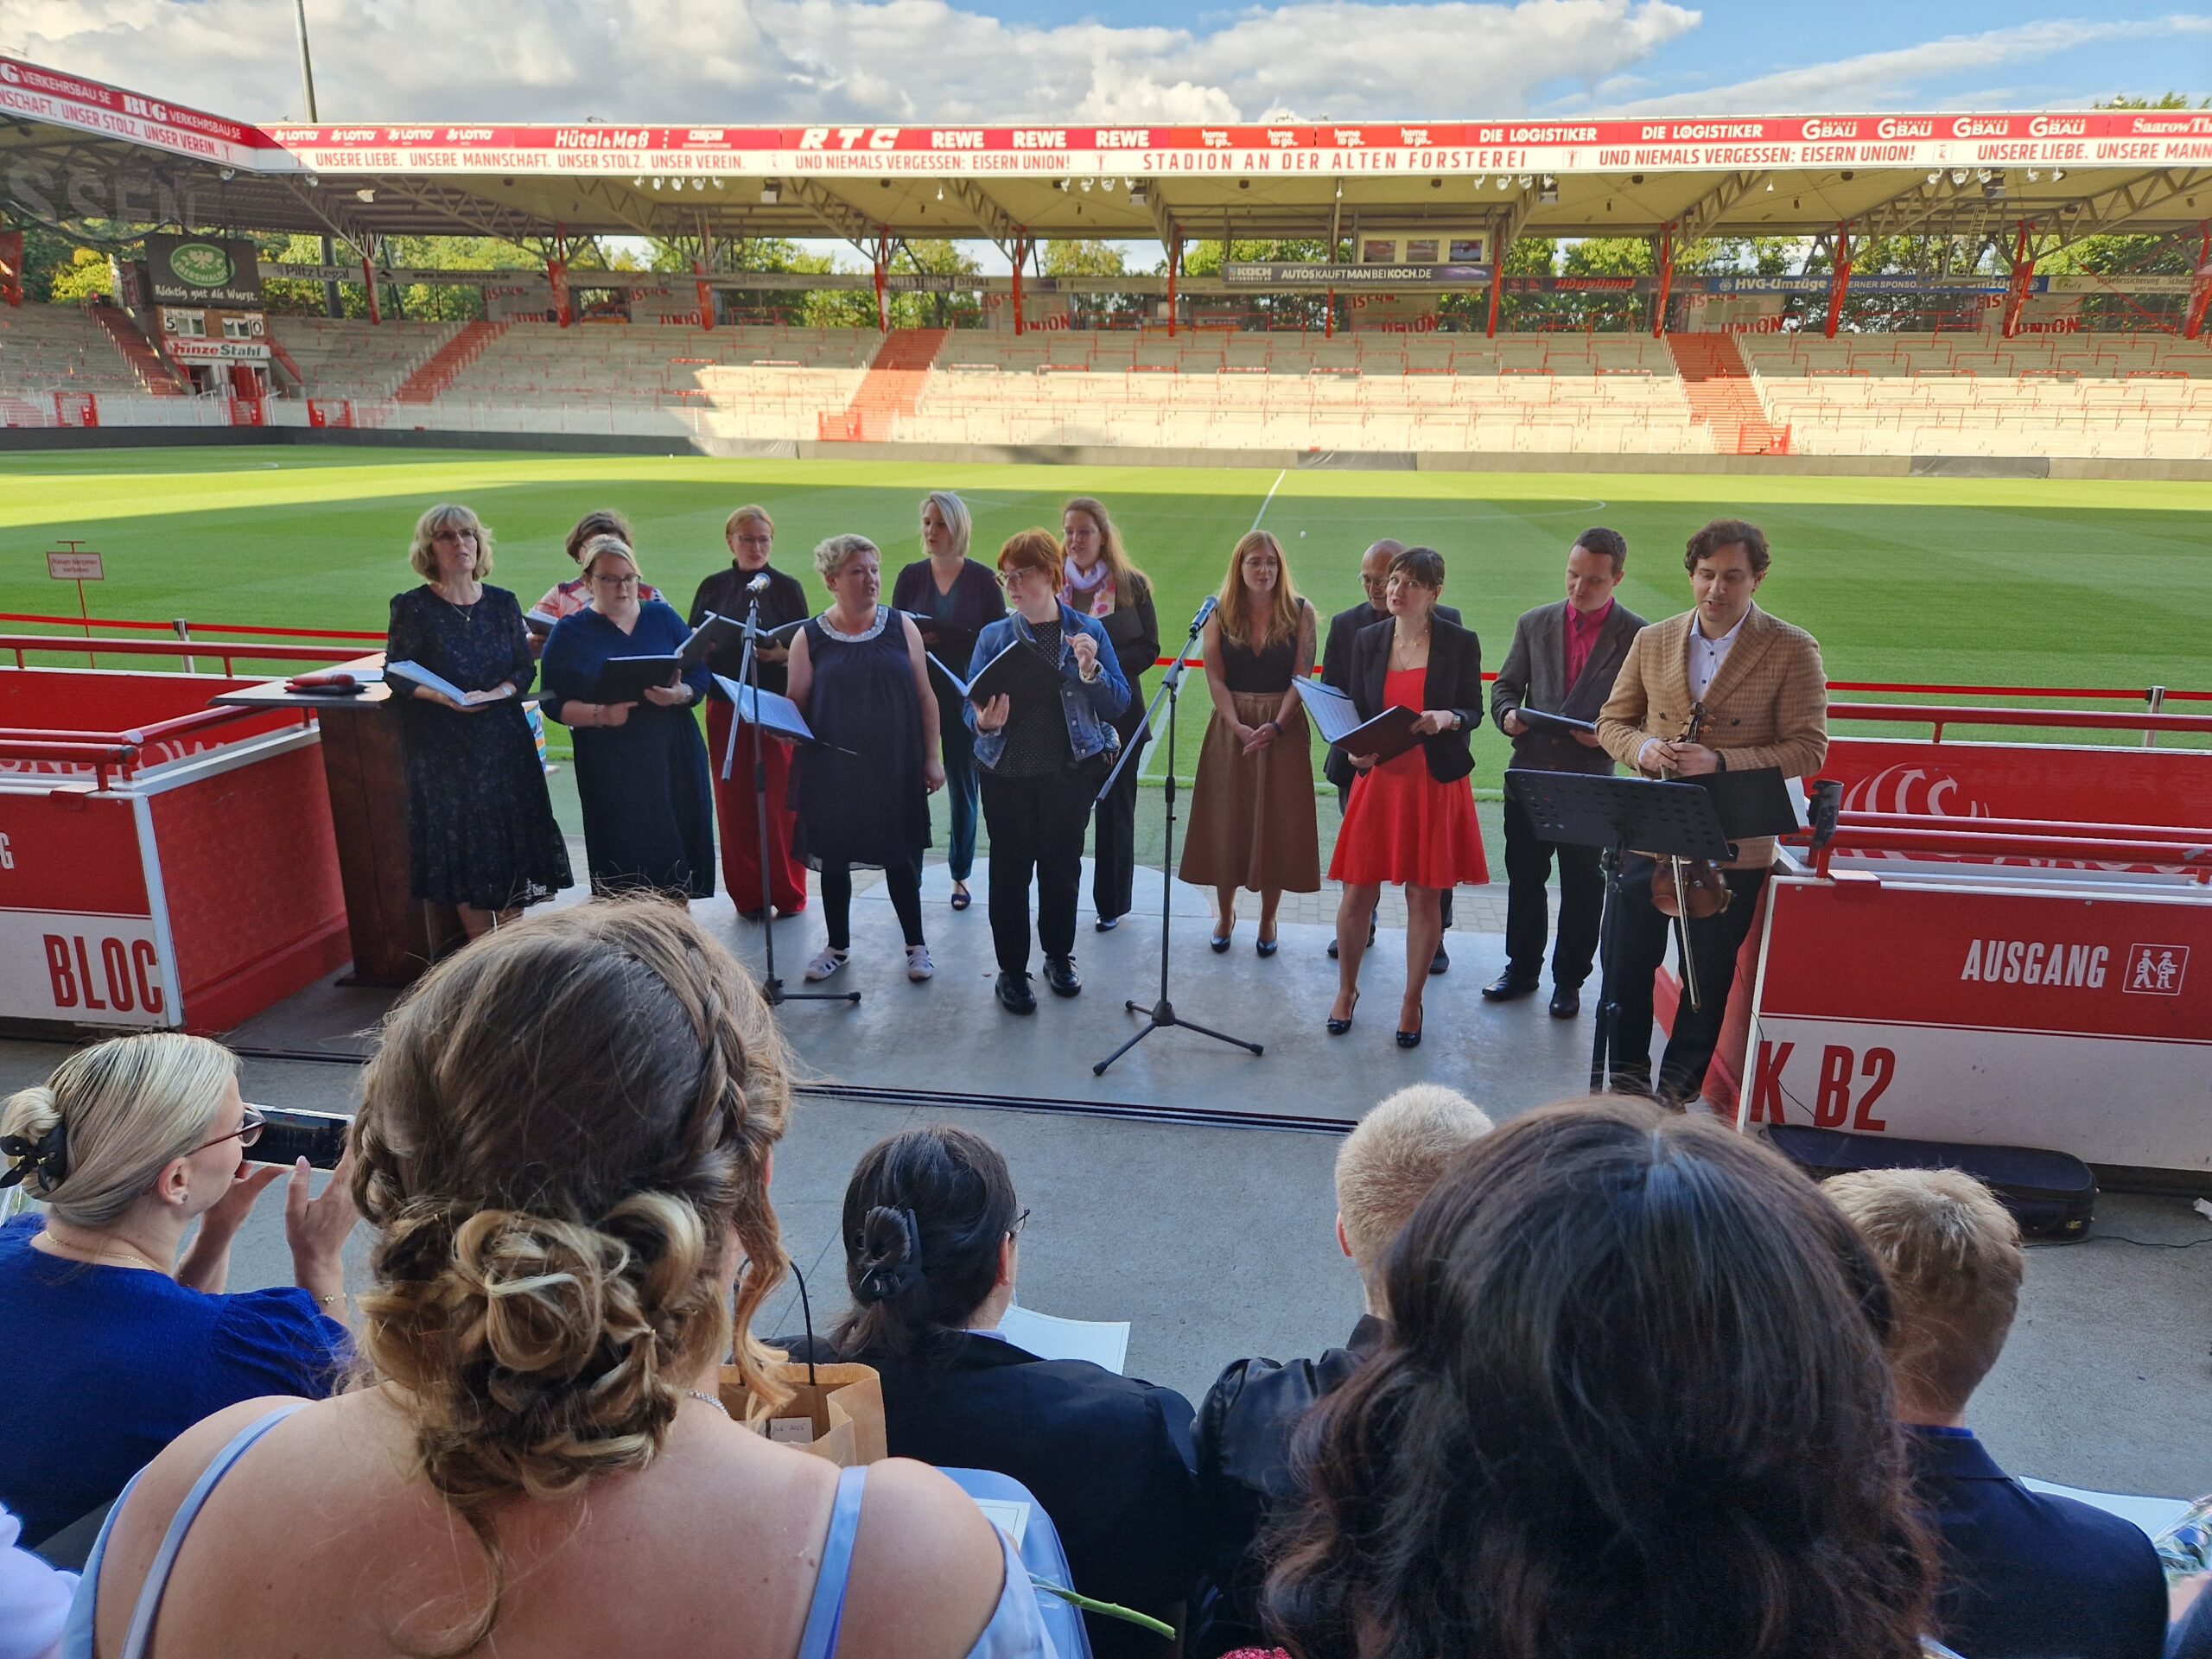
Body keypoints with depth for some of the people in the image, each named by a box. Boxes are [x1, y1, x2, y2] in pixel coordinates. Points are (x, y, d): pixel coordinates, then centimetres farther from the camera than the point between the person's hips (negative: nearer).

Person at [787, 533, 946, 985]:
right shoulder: (809, 638, -1)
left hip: (895, 768, 0)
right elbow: (794, 707, 3)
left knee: (901, 855, 7)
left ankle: (916, 944, 24)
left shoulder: (901, 627, 1)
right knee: (833, 856, 11)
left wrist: (931, 758, 1)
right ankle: (838, 945, 29)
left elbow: (925, 696, 4)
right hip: (833, 769, 0)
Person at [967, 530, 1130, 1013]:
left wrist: (1090, 669, -21)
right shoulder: (993, 636, 2)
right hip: (1008, 773, 0)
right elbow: (971, 704, 0)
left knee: (1063, 865, 12)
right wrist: (984, 722, -23)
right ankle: (1011, 969, 19)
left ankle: (1059, 956, 32)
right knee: (1010, 870, 5)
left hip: (1071, 771, 0)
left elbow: (1119, 703, -3)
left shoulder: (1088, 632, 0)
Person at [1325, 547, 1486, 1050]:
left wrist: (1448, 719, -20)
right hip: (1377, 778, 2)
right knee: (1358, 892, 4)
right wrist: (1353, 749, -11)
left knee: (1425, 895, 6)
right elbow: (1354, 709, 8)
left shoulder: (1460, 644, -3)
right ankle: (1346, 990, 25)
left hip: (1436, 783, -2)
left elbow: (1473, 710, 2)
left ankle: (1412, 1002, 22)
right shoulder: (1367, 640, 4)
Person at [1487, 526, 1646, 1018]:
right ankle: (1521, 970, 30)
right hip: (1530, 774, 3)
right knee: (1523, 879, 13)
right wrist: (1507, 713, -10)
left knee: (1582, 888, 9)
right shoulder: (1534, 623, 5)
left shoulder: (1638, 636, -5)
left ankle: (1569, 980, 25)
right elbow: (1506, 684, 12)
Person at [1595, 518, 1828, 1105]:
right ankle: (1628, 1069, 27)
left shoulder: (1792, 650, -5)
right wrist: (1643, 749, -11)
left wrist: (1721, 761, -21)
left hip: (1732, 843, -3)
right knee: (1625, 957, 7)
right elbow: (1612, 721, 12)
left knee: (1710, 968, 10)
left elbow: (1808, 748, -9)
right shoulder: (1652, 641, 6)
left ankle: (1680, 1078, 29)